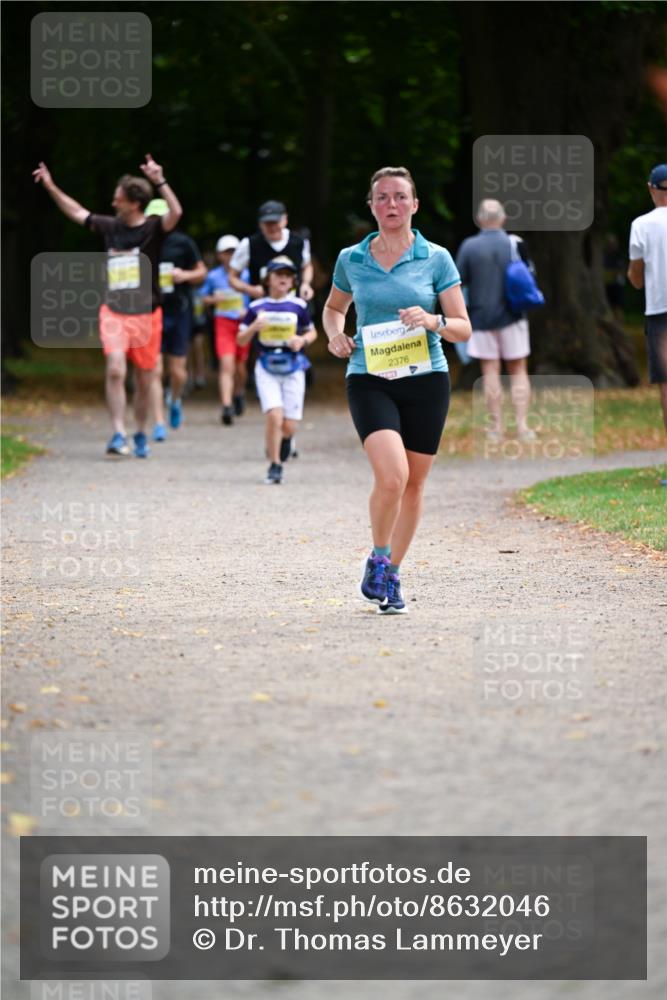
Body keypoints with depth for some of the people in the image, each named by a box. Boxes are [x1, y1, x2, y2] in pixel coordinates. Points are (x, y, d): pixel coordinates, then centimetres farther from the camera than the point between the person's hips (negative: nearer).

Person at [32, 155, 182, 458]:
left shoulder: (153, 228, -7)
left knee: (144, 381, 9)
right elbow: (77, 212, 20)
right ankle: (118, 435, -18)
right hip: (114, 312, 2)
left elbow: (176, 212, -28)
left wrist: (159, 182, -36)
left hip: (146, 315, -2)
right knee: (115, 370, -19)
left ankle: (140, 436, 28)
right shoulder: (110, 226, 5)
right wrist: (51, 187, 20)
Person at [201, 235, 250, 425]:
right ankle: (227, 406, -20)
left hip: (243, 323, 1)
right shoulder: (213, 276, 2)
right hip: (223, 323, -1)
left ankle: (239, 394, 42)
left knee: (240, 365, 13)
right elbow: (205, 298, 13)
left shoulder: (246, 275, 0)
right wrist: (214, 299, -8)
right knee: (226, 365, -14)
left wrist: (248, 311, -9)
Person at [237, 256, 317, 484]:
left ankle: (284, 440, 36)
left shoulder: (298, 306, 2)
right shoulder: (257, 307, 2)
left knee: (289, 426, -1)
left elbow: (312, 332, 16)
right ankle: (275, 467, -6)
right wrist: (254, 327, -14)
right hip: (266, 368, -1)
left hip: (293, 369, 1)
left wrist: (302, 340, -6)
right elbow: (241, 340, 6)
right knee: (274, 416, -18)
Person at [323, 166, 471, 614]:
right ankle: (378, 558, 1)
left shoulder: (436, 259, 1)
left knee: (414, 484, 7)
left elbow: (463, 329, 1)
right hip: (369, 379, -1)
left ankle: (393, 575, 25)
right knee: (392, 475, -22)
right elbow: (333, 307, 24)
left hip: (425, 379, 1)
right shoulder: (351, 259, 5)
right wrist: (335, 334, 2)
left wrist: (433, 321, -19)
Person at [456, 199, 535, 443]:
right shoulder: (515, 245, -5)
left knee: (490, 371, 4)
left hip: (481, 316, -1)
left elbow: (458, 282, -4)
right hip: (512, 317, 1)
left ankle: (496, 427, 5)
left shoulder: (469, 246, -8)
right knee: (518, 371, 7)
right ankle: (522, 426, 0)